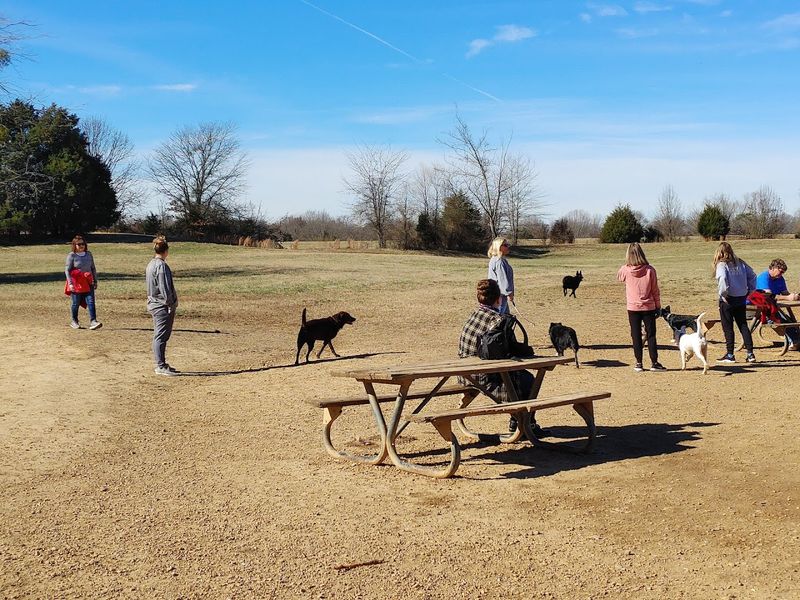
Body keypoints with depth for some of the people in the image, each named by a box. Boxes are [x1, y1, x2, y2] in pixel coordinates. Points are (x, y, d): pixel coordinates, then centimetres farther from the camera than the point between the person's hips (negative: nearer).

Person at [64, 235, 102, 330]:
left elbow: (93, 268, 15)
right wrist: (70, 283, -16)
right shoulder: (71, 256, -4)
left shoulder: (89, 254, 9)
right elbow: (67, 270, -8)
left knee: (91, 302, -9)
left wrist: (95, 281, 13)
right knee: (76, 303, 6)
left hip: (88, 283, 3)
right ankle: (74, 321, 23)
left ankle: (93, 321, -15)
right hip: (76, 283, -3)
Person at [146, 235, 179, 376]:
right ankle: (160, 367, -4)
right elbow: (164, 288, -20)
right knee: (161, 336, -7)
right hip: (162, 306, -10)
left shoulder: (150, 264, 14)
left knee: (159, 336, 15)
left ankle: (161, 364, 22)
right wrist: (170, 304, -16)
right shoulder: (161, 265, -16)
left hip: (154, 304, 10)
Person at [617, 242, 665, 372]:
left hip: (633, 308, 0)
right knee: (651, 335, 8)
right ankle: (654, 363, 10)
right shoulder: (649, 270, -10)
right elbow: (655, 291, -3)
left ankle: (638, 363, 10)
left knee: (636, 336, 8)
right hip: (649, 307, 0)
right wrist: (658, 307, 7)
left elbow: (619, 276, 17)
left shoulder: (625, 270, -9)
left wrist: (627, 265, 9)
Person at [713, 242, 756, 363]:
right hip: (741, 298, 6)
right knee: (743, 326, 12)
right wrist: (750, 290, 14)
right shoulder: (740, 263, 7)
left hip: (728, 300, -6)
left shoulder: (721, 265, -12)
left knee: (728, 327, 3)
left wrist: (723, 293, -17)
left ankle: (730, 355, 7)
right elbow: (752, 276, 9)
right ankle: (750, 353, 10)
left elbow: (722, 278, -28)